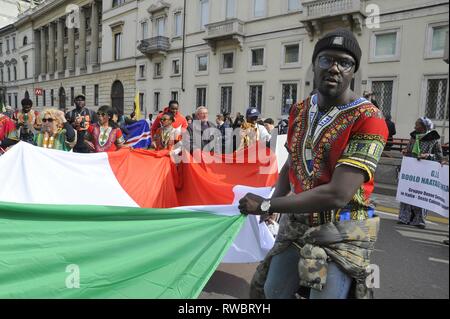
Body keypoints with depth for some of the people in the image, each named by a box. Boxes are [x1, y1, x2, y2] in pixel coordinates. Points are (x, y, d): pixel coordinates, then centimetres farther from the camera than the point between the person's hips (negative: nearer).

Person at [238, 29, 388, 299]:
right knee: (272, 292, 17)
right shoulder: (300, 111, 3)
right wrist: (275, 202, -4)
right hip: (295, 224, 6)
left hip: (341, 233, -6)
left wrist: (267, 205, -22)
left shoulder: (368, 119, -19)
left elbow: (337, 194, -26)